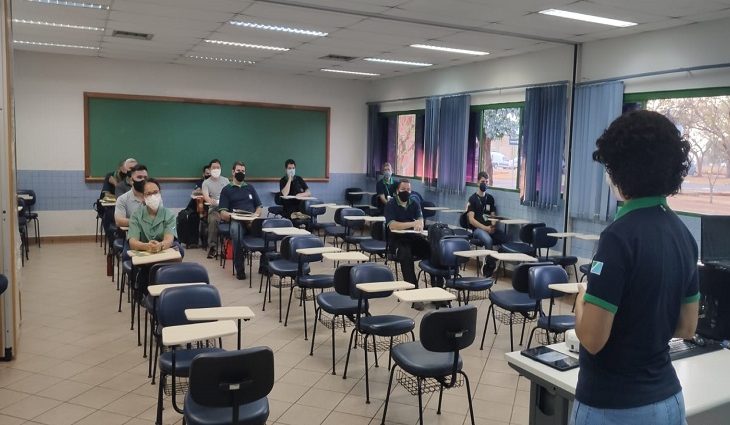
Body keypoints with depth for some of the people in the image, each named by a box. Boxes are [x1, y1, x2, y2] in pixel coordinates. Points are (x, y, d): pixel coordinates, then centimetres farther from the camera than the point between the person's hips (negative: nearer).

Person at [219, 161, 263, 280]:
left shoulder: (250, 188, 26)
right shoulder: (227, 190, 16)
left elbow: (259, 207, 22)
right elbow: (223, 214, 6)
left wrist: (256, 214, -1)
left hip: (252, 221, 3)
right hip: (236, 221, -2)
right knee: (236, 229, -40)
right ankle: (239, 269, -27)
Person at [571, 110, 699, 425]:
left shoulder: (620, 236, -23)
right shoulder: (683, 234, 2)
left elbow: (592, 338, -22)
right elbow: (687, 327, 10)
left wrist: (582, 300, -4)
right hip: (667, 397, 7)